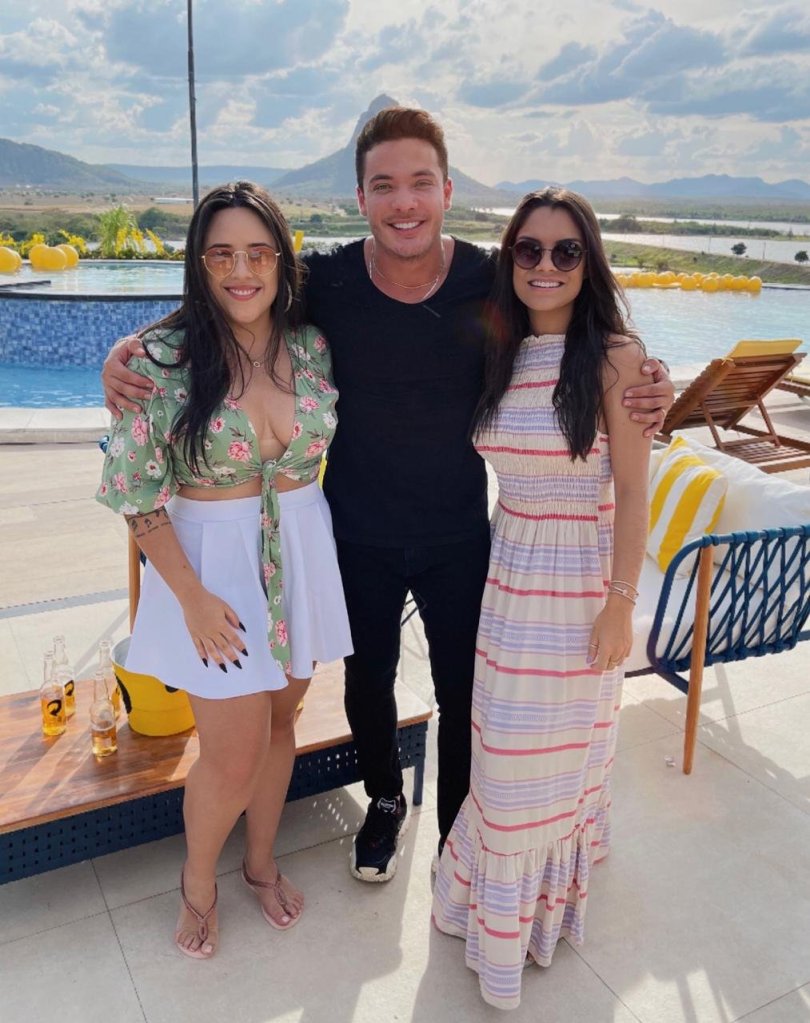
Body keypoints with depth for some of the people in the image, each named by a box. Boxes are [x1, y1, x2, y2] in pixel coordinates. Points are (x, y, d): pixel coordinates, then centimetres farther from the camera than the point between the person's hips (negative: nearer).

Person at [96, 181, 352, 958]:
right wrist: (192, 595, -14)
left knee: (279, 719, 18)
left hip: (301, 557, 4)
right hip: (212, 562, -4)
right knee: (234, 753, 1)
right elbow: (134, 489, -12)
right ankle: (198, 882, 34)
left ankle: (262, 863, 44)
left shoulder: (312, 346, -2)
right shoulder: (164, 357, -15)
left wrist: (315, 548, 6)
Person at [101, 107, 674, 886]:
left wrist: (646, 394, -22)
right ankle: (384, 800, 52)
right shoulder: (326, 282, -14)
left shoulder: (493, 283, -15)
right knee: (367, 681, 21)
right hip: (358, 537, 1)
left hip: (458, 537, 0)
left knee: (463, 692, 14)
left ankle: (458, 836, 41)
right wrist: (130, 348, -19)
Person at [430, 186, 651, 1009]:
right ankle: (504, 913, 43)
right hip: (506, 574, 5)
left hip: (580, 582, -4)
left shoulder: (615, 355, -13)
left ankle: (544, 902, 40)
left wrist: (621, 602, -13)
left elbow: (631, 491, -13)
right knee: (506, 753, 17)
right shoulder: (497, 355, 2)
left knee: (561, 749, 12)